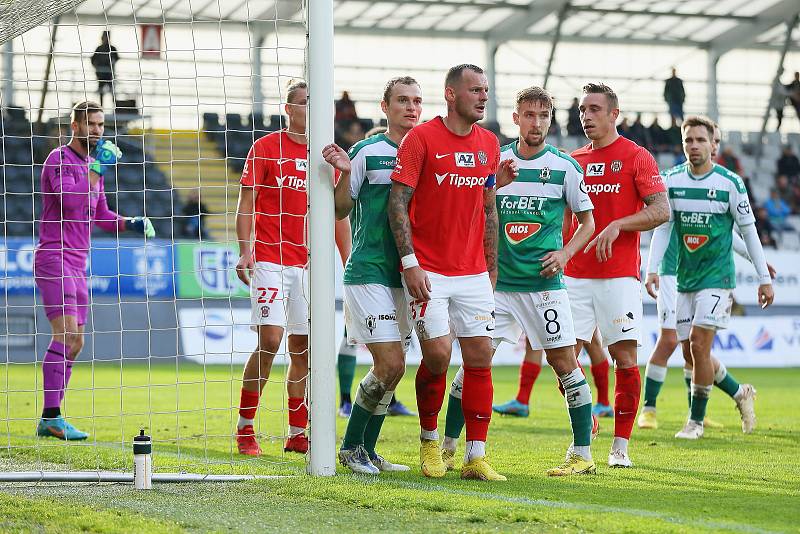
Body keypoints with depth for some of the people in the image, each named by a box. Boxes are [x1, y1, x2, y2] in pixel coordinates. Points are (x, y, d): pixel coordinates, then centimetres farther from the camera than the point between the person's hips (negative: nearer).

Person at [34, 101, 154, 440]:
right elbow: (69, 202, -24)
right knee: (66, 333, -20)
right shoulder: (59, 160, -8)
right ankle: (51, 416, -24)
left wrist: (130, 223, 8)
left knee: (74, 343, 7)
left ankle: (50, 420, 10)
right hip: (53, 257, -9)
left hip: (77, 265, 9)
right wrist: (96, 168, -20)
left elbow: (101, 216, 25)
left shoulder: (93, 165, 19)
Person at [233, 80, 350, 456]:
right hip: (270, 259, -4)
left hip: (310, 263, 4)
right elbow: (246, 203, 0)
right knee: (269, 340, -13)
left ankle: (297, 435, 13)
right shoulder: (266, 148, 1)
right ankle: (245, 428, -1)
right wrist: (245, 249, -12)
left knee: (302, 348, 5)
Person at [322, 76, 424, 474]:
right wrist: (345, 172, -18)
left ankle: (366, 450, 18)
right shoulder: (367, 152, -5)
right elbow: (341, 210, -1)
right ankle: (350, 448, 2)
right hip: (369, 273, -6)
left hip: (406, 275, 6)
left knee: (392, 369, 7)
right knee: (390, 365, -12)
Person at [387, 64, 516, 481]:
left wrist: (491, 267, 14)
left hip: (473, 274, 5)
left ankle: (476, 458, 3)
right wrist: (409, 262, -15)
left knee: (480, 357, 0)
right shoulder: (421, 138, -7)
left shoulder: (489, 144, 10)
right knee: (437, 353, -11)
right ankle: (429, 439, 13)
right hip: (428, 271, -5)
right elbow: (398, 202, -8)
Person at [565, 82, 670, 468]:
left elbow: (661, 210, -8)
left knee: (625, 357, -5)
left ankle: (621, 446, 4)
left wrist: (617, 225, -19)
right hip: (575, 274, 5)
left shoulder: (635, 157, -1)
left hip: (619, 275, -4)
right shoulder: (573, 161, 13)